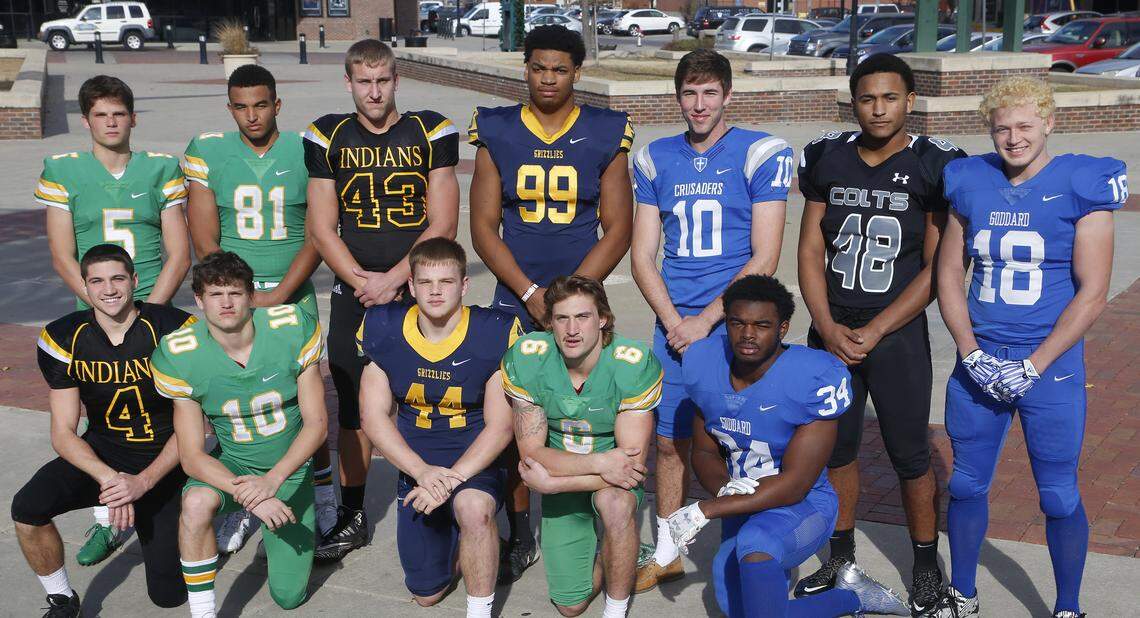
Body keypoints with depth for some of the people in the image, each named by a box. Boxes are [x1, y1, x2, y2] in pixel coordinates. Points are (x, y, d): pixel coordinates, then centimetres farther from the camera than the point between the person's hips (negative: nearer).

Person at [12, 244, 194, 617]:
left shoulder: (175, 329, -16)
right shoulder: (64, 339, -8)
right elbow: (63, 433, -8)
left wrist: (143, 482, -24)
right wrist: (108, 478, -26)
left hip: (164, 463, -2)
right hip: (101, 455, 2)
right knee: (27, 508, -27)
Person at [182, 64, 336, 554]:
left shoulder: (306, 153, 0)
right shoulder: (207, 154, 2)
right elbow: (205, 241, 0)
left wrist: (277, 296, -12)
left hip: (293, 294, -1)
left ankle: (322, 493, 18)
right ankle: (241, 502, 14)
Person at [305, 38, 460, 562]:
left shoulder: (431, 133, -1)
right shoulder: (328, 138, 4)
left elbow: (443, 226, -6)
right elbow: (322, 228, 2)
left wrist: (393, 279, -13)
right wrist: (360, 281, -10)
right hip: (354, 297, 2)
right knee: (353, 407, 7)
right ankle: (351, 517, 20)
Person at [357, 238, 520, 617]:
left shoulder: (494, 333, -15)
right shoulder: (384, 330, -6)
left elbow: (500, 426, -14)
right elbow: (373, 416, -6)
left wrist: (452, 479, -27)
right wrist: (423, 472, -21)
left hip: (475, 458, -3)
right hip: (415, 461, 3)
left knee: (473, 508, -39)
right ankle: (455, 539, 41)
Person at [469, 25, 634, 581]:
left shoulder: (605, 136, 1)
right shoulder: (496, 132, 4)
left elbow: (618, 229, 0)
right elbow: (483, 226, 2)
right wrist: (530, 294, -8)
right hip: (514, 302, 1)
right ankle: (519, 536, 17)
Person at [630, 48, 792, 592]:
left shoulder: (760, 154, -4)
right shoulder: (656, 159, 8)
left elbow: (764, 260, -8)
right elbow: (642, 255, 8)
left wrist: (705, 322, -12)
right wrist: (673, 322, -6)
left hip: (735, 325, -4)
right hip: (673, 326, 4)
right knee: (670, 441, 10)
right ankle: (666, 555, 26)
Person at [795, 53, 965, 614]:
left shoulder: (934, 166, -7)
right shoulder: (827, 158, 3)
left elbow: (936, 270, -8)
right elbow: (810, 252, 4)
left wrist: (873, 332, -13)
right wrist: (830, 329, -8)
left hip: (897, 335, -3)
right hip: (832, 332, 4)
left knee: (910, 455, 4)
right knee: (835, 447, 13)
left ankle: (926, 565, 21)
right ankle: (841, 556, 29)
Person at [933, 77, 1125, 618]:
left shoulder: (1081, 187, -7)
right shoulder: (971, 184, 3)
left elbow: (1092, 294, -9)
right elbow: (949, 275, 7)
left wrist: (1033, 366, -13)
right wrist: (972, 354, -4)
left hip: (1050, 367, -3)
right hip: (977, 363, 3)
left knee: (1059, 496, 5)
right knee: (966, 485, 12)